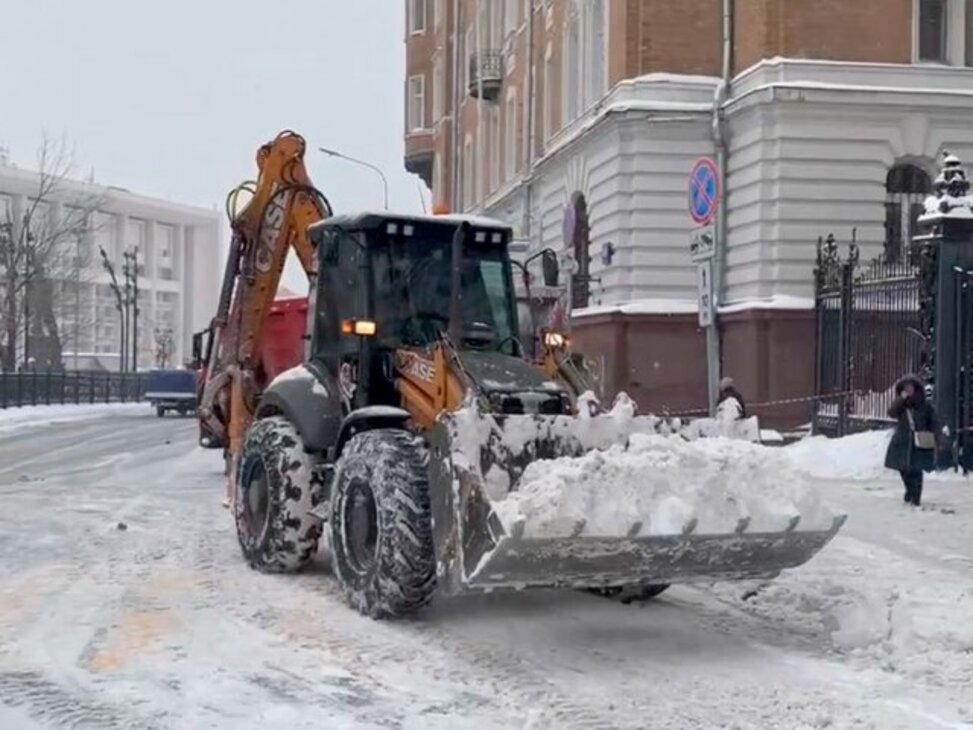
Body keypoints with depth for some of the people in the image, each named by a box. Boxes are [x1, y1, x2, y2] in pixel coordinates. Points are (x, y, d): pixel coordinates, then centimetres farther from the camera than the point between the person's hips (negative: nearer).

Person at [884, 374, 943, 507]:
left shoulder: (925, 406, -1)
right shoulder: (900, 405, 5)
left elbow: (934, 424, 1)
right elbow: (891, 413, -15)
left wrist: (937, 439, -8)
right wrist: (901, 399, -20)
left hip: (920, 443, -3)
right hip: (902, 442, 3)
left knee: (916, 470, -8)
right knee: (903, 469, 10)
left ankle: (916, 497, 4)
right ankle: (910, 491, 35)